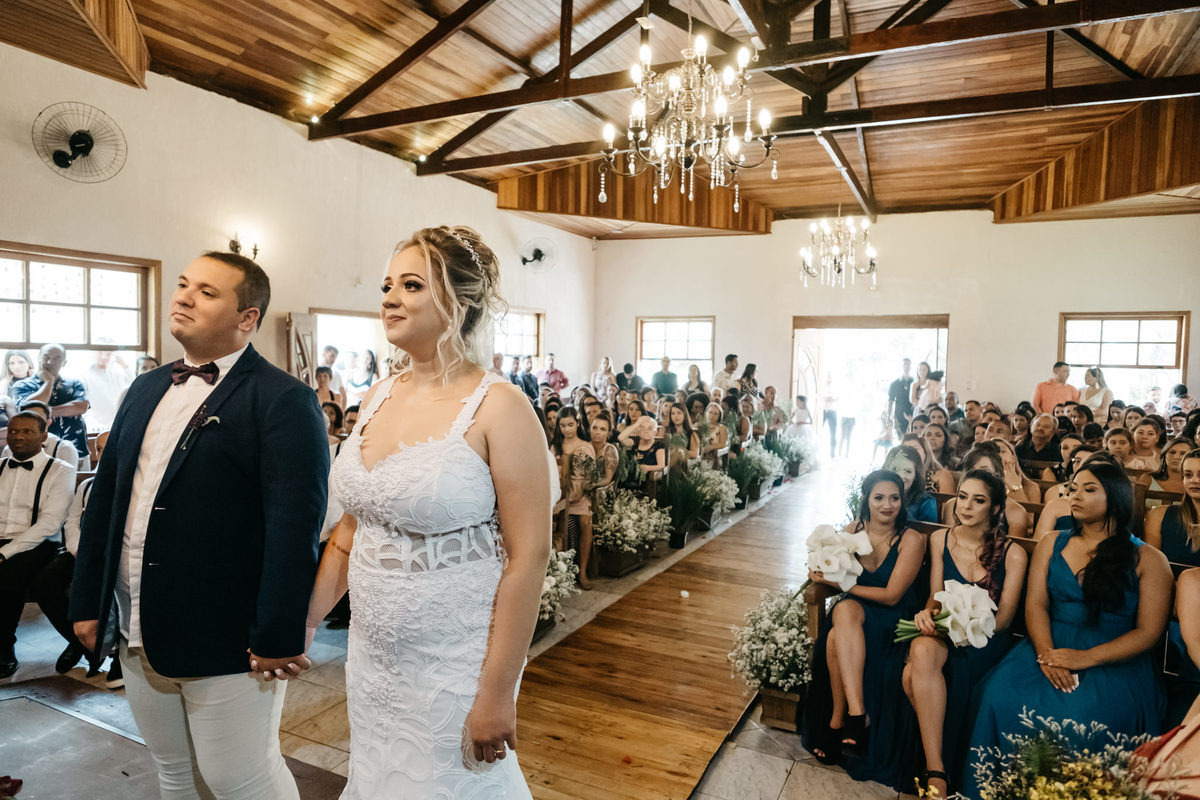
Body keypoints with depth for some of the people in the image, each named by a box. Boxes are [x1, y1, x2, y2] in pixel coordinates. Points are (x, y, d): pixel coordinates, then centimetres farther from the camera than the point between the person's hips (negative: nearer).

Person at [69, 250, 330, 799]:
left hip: (227, 646, -7)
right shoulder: (146, 390, 11)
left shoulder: (283, 401, -15)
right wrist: (87, 601, 13)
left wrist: (277, 638, -21)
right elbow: (104, 497, 15)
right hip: (139, 638, 7)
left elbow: (295, 527, -20)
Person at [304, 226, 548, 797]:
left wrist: (497, 693, -17)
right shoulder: (378, 397, 4)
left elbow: (529, 556, -18)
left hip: (452, 666, -6)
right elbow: (352, 529, 12)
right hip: (371, 657, 6)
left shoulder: (499, 408, -17)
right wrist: (302, 623, 13)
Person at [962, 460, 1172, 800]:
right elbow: (1035, 604, 4)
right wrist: (1045, 653, -15)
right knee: (1002, 695, -26)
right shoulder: (1052, 545, 14)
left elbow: (1148, 632, -2)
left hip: (1115, 659, -2)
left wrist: (1087, 658, -16)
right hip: (1051, 647, 3)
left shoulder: (1148, 560, 5)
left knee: (1079, 715, -33)